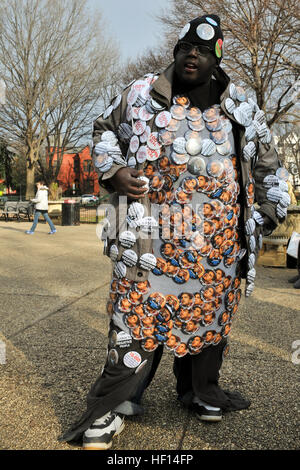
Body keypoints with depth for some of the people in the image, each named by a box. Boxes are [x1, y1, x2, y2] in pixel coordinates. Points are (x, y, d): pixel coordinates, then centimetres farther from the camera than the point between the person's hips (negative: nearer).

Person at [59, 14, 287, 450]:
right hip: (154, 236, -3)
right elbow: (105, 130, 18)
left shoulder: (242, 108, 12)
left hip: (219, 242, 3)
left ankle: (200, 390, 33)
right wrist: (114, 171, -1)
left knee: (210, 312, 12)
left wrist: (268, 214, 17)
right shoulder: (140, 94, 6)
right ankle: (109, 408, 8)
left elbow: (268, 163, 21)